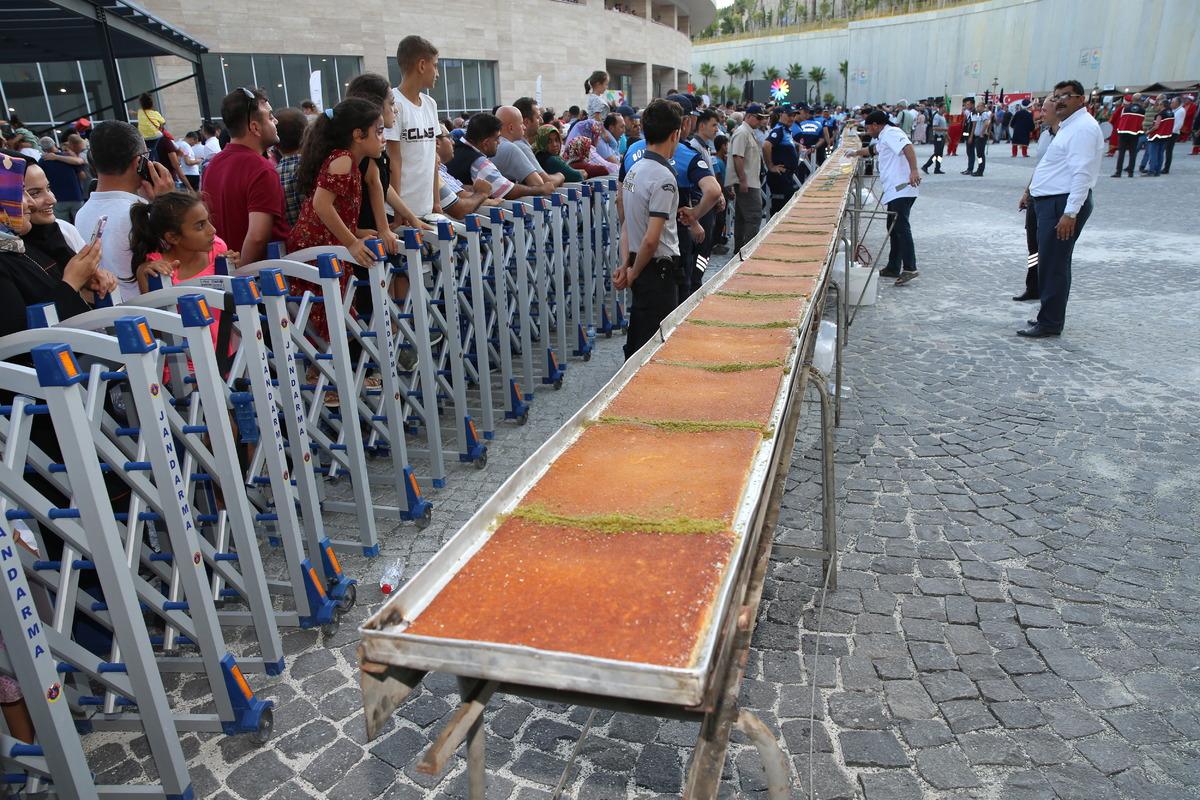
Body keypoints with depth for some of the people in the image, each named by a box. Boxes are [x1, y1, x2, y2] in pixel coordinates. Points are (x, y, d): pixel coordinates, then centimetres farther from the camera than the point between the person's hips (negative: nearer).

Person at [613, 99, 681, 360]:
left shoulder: (635, 168, 9)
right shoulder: (663, 177, -19)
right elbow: (652, 239, -24)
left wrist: (627, 264, 10)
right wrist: (633, 273, -11)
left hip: (640, 265, 9)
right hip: (658, 269, -9)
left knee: (636, 339, 19)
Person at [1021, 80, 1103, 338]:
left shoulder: (1082, 127, -13)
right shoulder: (1069, 126, 20)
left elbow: (1082, 174, -21)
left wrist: (1070, 213, -26)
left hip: (1063, 204, -10)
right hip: (1052, 202, 10)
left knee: (1054, 265, -6)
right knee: (1051, 263, 15)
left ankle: (1049, 323, -1)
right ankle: (1049, 317, 24)